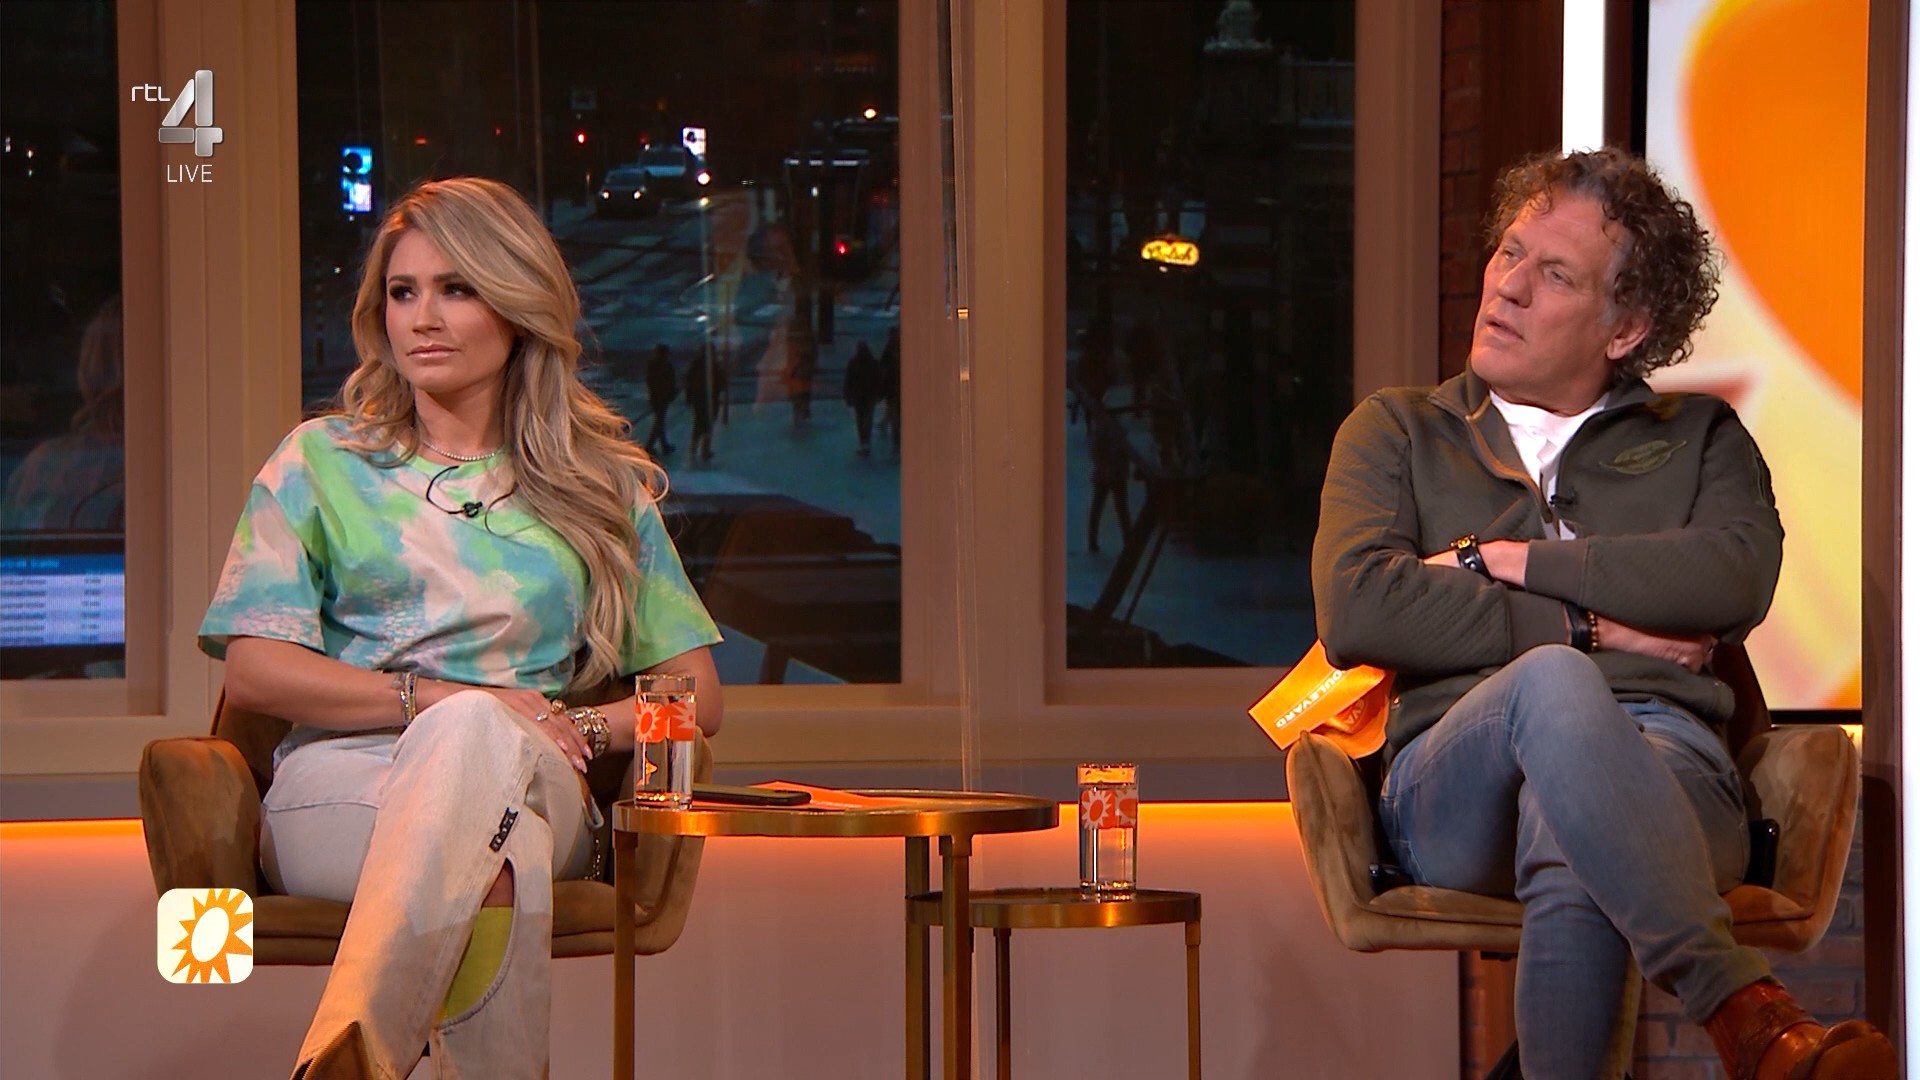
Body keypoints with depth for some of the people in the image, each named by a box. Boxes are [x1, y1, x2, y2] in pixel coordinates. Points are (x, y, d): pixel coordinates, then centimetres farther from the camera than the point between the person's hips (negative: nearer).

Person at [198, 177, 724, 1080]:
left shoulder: (601, 483, 22)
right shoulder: (321, 460, 19)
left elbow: (697, 696, 17)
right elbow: (253, 670, 6)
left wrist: (576, 727, -5)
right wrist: (439, 699, -7)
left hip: (533, 788, 0)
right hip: (342, 786, 0)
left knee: (475, 744, -41)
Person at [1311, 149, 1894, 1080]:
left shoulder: (1701, 439, 26)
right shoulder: (1397, 433, 24)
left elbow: (1735, 582, 1)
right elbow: (1355, 614, 3)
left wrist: (1506, 561, 1)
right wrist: (1587, 629, -1)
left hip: (1660, 767, 0)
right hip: (1453, 785, 0)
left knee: (1571, 854, -40)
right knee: (1551, 684, -39)